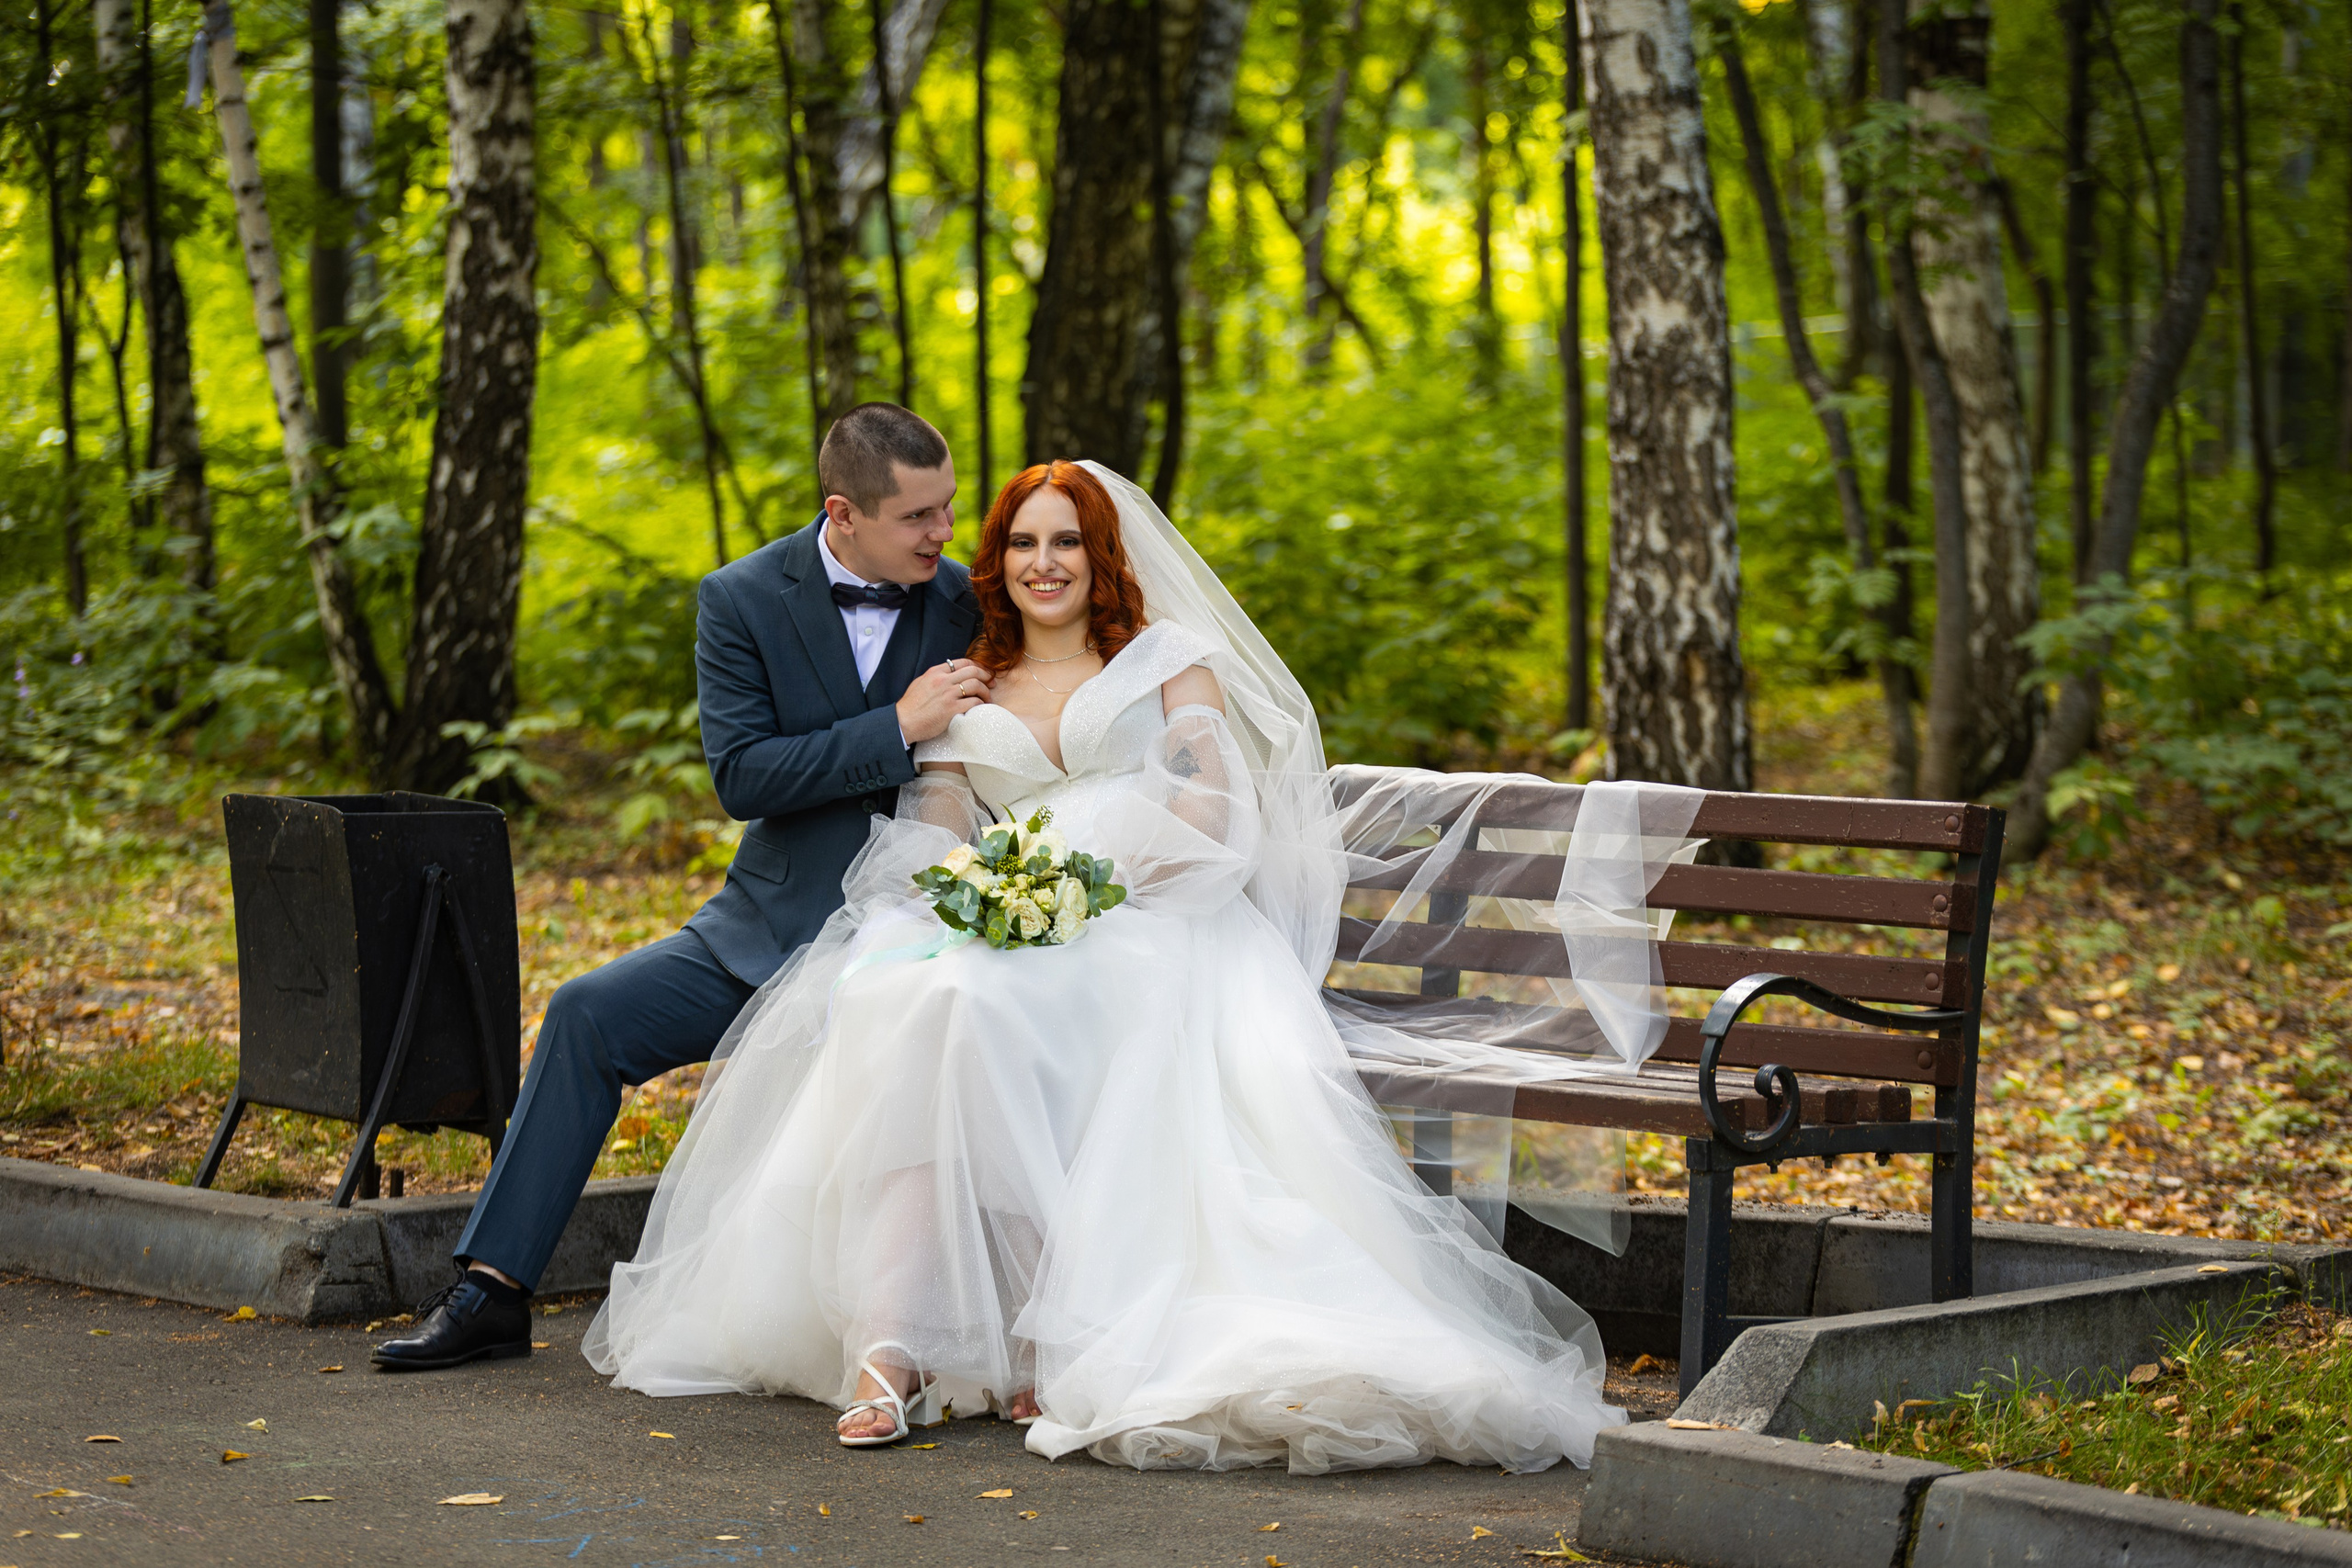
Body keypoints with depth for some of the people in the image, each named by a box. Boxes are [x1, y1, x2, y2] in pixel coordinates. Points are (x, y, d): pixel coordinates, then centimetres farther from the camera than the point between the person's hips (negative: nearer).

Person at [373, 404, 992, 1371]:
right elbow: (740, 778, -14)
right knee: (591, 1013, -11)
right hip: (771, 928, 2)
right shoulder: (743, 600, -5)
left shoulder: (963, 605, -3)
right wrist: (897, 729, -22)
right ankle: (494, 1286, -7)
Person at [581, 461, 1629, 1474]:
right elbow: (933, 834, 15)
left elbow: (1216, 803, 2)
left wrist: (1100, 874, -13)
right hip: (1000, 930, 3)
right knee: (926, 1007, -34)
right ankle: (889, 1338, -43)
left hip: (1148, 925, -3)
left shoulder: (1168, 656, 15)